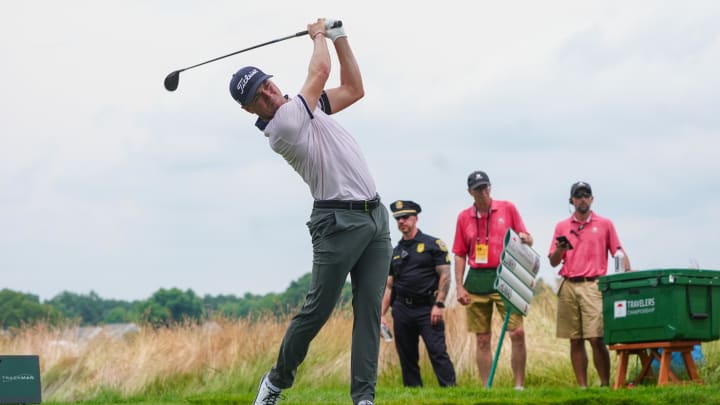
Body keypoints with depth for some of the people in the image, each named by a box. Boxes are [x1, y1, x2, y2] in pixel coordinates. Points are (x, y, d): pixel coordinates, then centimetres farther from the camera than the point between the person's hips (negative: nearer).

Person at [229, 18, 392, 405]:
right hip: (338, 221, -7)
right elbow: (320, 73, -8)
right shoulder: (281, 126, -13)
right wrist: (319, 36, 11)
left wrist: (338, 36, 16)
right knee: (316, 310, -6)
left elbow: (353, 89, 21)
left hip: (375, 216, 7)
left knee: (369, 310, 0)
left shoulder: (303, 107, 15)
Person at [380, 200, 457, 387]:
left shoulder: (433, 245, 2)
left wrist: (439, 305, -13)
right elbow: (389, 286, 18)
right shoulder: (395, 252, 18)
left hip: (427, 308, -5)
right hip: (402, 309, 5)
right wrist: (381, 314, 9)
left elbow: (444, 275, -4)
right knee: (407, 357, 5)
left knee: (437, 351, -13)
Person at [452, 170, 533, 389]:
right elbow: (459, 254, 10)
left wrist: (525, 239, -15)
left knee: (517, 333, -11)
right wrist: (459, 286, 3)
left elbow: (526, 238, 10)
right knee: (482, 339, 4)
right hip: (476, 280, 2)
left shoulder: (507, 208, 5)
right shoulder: (464, 217, 9)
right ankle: (486, 388, 9)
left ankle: (519, 385, -4)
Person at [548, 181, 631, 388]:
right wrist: (560, 249, -8)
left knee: (596, 339, -10)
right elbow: (553, 262, 12)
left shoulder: (605, 224, 8)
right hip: (568, 286, 3)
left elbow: (619, 254, 7)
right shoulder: (561, 227, 12)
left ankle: (605, 384, -4)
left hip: (593, 285, -3)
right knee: (575, 341, 3)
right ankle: (582, 386, 7)